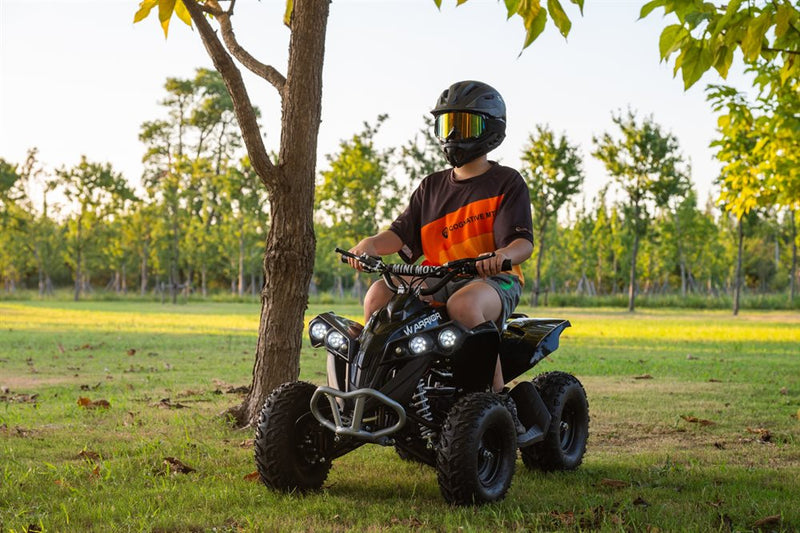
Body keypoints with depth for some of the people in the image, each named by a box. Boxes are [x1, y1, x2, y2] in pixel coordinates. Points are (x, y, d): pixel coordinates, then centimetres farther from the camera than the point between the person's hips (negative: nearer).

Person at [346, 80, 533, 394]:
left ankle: (496, 389, -30)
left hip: (493, 280, -5)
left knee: (462, 304, -39)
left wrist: (503, 255, -32)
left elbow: (523, 242, -8)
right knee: (379, 294, -20)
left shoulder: (506, 182, 4)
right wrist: (371, 244, -12)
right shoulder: (432, 186, 20)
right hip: (437, 280, 5)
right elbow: (402, 233, 11)